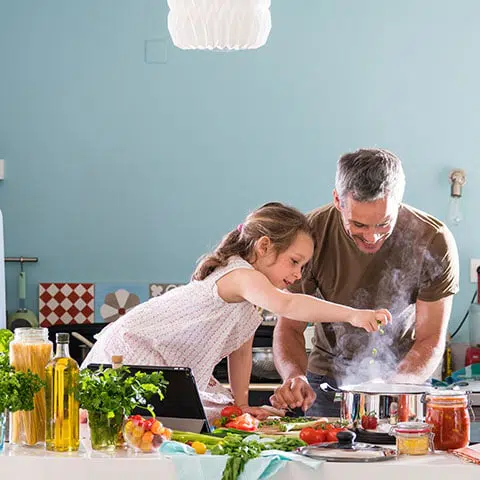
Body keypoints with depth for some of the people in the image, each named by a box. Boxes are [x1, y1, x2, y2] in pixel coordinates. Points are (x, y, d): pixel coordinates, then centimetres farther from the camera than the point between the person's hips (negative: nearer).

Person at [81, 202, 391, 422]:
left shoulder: (252, 305, 10)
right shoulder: (240, 275, -24)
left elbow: (241, 351, 18)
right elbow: (285, 305, -42)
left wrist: (240, 403, 9)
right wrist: (352, 315, -48)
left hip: (170, 372, 10)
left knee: (222, 413, 2)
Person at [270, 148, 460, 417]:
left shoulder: (434, 242, -21)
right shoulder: (311, 235, -18)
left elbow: (431, 341, -15)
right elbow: (290, 327, -12)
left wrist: (392, 386, -34)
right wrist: (294, 376, -33)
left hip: (404, 377, 0)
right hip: (328, 378, 1)